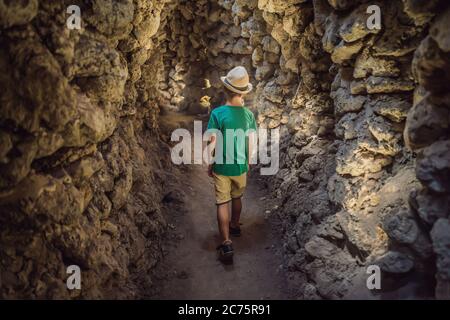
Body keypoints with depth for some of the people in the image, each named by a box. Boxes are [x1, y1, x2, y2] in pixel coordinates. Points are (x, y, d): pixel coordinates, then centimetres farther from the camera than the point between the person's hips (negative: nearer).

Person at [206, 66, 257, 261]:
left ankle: (227, 244, -2)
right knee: (237, 198, 25)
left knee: (223, 204, 3)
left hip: (222, 167, -4)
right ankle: (235, 226, 46)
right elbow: (251, 143, 0)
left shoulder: (217, 114, -19)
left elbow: (213, 144, -15)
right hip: (241, 167, 4)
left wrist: (209, 165, -1)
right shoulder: (248, 114, -7)